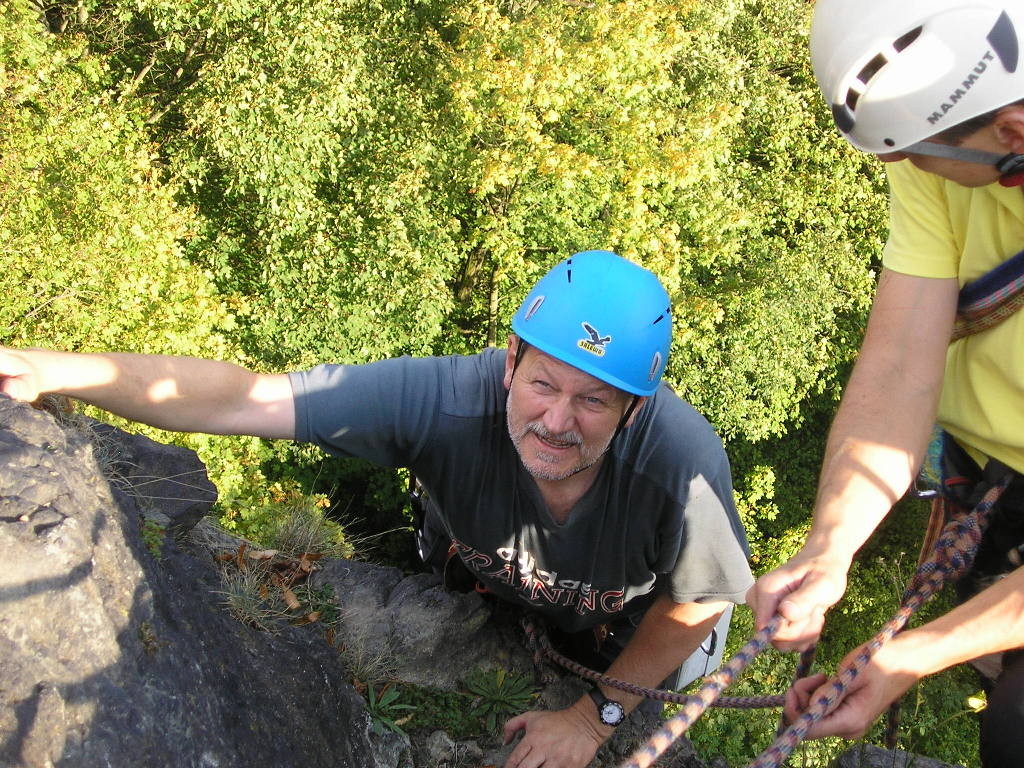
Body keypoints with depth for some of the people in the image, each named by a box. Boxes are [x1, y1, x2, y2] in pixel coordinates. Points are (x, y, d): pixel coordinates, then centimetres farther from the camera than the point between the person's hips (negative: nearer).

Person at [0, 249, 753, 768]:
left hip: (628, 617, -1)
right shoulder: (445, 400, -43)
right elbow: (241, 398, -41)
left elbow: (694, 608, -23)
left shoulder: (682, 461, -44)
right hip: (477, 585, 1)